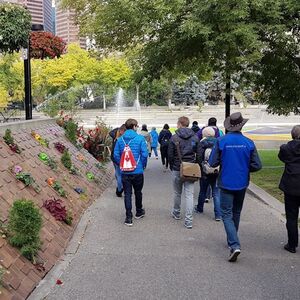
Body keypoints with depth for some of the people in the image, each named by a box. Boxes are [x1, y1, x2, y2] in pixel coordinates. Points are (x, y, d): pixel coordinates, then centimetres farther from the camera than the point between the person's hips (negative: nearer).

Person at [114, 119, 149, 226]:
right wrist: (143, 165, 4)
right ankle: (139, 212, 35)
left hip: (125, 172, 1)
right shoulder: (140, 138, -9)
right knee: (138, 192, 17)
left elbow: (116, 155, -1)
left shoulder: (120, 139, 0)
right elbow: (144, 154, -12)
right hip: (138, 171, -1)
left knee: (127, 194, 5)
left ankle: (128, 217, 3)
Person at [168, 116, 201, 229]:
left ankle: (176, 213, 35)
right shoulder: (195, 137, 1)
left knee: (177, 193, 16)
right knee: (189, 195, 1)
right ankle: (188, 220, -1)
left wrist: (172, 167, 10)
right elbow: (198, 155, 2)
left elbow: (170, 155, -5)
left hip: (177, 170, -1)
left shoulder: (174, 138, -7)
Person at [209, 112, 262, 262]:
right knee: (236, 213, 20)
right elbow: (257, 165, -6)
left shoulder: (221, 141, -13)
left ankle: (234, 245, -13)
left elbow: (212, 163, -11)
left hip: (226, 183, -3)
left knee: (227, 214, 2)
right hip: (242, 184, 3)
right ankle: (232, 240, 35)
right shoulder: (249, 142, -8)